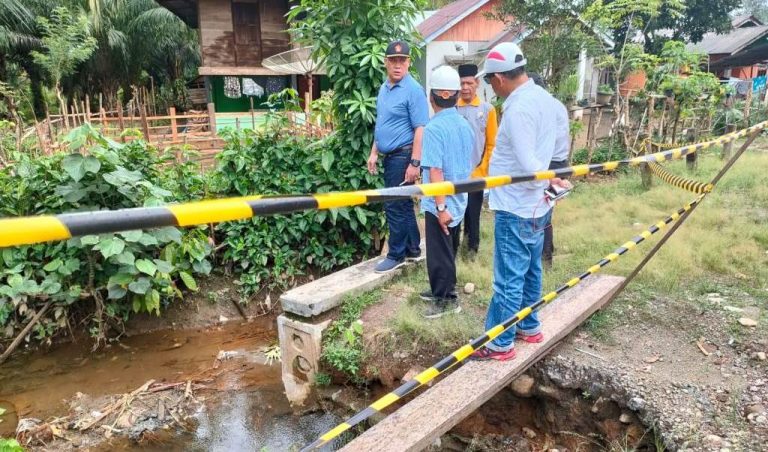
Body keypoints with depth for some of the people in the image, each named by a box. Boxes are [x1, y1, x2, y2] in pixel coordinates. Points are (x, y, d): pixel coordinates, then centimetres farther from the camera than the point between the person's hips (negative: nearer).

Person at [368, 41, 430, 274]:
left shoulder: (413, 90, -13)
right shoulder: (383, 89, 12)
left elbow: (420, 129, -18)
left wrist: (414, 163, -23)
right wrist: (374, 153, 16)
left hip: (403, 155, -8)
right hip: (390, 156, 8)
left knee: (395, 205, -4)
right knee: (403, 204, 15)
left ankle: (397, 254, 10)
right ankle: (413, 248, 27)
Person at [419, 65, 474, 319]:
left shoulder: (434, 128, -18)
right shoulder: (465, 126, 4)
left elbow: (436, 171, -23)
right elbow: (467, 166, 12)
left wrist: (441, 206, -22)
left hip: (441, 204, -7)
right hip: (460, 201, 8)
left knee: (439, 253, 6)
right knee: (449, 250, 20)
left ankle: (446, 300, 17)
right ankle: (441, 290, 35)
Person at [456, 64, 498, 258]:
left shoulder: (487, 109, 1)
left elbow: (492, 144, 2)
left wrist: (484, 170, -3)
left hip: (476, 174, 0)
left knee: (472, 215, 9)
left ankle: (472, 248, 26)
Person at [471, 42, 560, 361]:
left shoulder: (518, 109, -22)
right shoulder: (544, 98, 8)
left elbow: (528, 166, -25)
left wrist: (550, 181, -9)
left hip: (515, 209, -10)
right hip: (535, 207, 10)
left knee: (508, 279, 1)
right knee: (529, 271, 21)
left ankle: (500, 344, 13)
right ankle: (529, 327, 36)